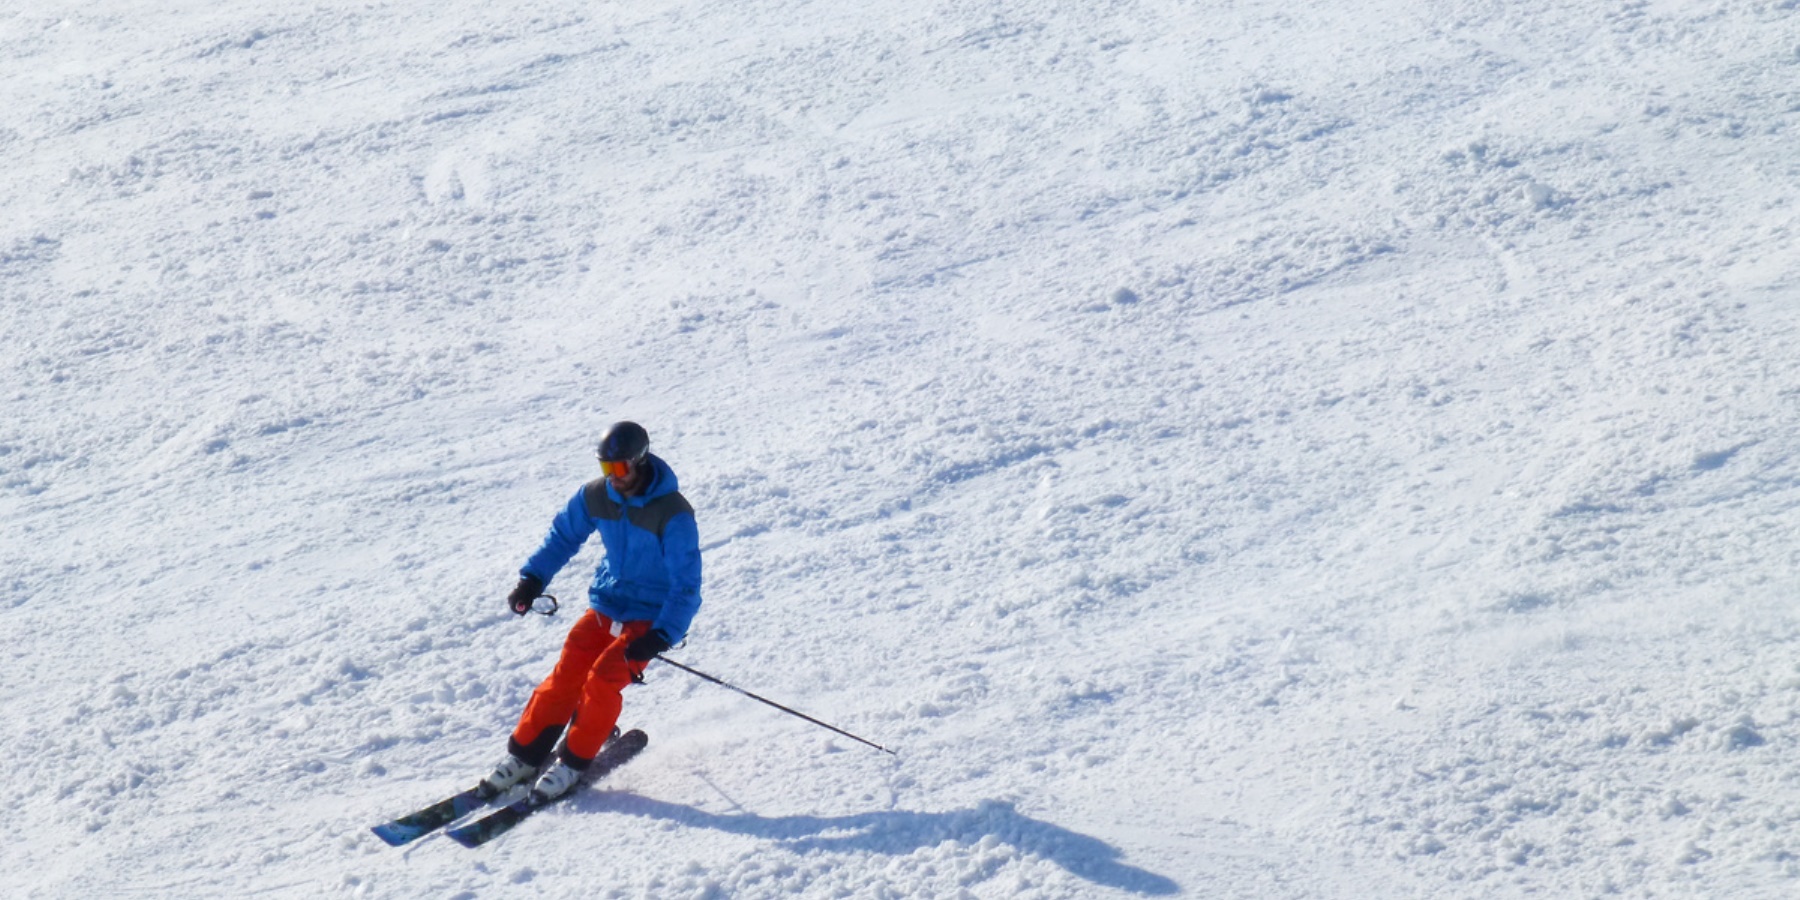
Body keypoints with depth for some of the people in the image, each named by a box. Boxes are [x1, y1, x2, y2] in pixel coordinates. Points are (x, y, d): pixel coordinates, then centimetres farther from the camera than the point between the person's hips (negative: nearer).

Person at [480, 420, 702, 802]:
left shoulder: (672, 514, -23)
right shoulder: (595, 495, -7)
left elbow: (686, 584, -21)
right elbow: (563, 535, 12)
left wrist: (661, 636, -30)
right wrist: (532, 579, 0)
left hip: (651, 616, -5)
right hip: (607, 603, 5)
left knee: (603, 678, -20)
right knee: (566, 674, -6)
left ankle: (573, 762, -4)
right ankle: (524, 754, 6)